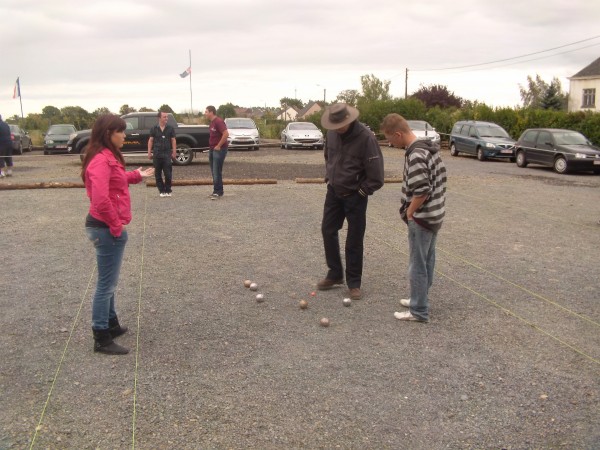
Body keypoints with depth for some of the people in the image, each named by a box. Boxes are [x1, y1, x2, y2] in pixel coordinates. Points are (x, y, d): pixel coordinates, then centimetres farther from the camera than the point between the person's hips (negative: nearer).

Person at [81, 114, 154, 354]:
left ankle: (110, 323, 37)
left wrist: (136, 176, 21)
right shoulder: (101, 160, -21)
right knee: (106, 284, -1)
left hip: (106, 227, 11)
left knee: (109, 281, 22)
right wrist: (116, 226, -21)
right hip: (107, 229, -11)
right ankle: (101, 339, 9)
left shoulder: (108, 157, 12)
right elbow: (101, 199, -31)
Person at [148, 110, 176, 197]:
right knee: (158, 174, 4)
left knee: (168, 174, -4)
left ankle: (168, 190, 9)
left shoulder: (170, 128, 4)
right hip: (157, 154, 1)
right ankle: (161, 191, 13)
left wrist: (174, 152, 0)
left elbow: (173, 140, 6)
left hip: (167, 154, -1)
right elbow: (150, 140, 7)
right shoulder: (154, 129, 4)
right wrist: (149, 152, 2)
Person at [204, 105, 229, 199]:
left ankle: (218, 192, -3)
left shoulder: (218, 121, -16)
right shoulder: (212, 122, 13)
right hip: (212, 149, 10)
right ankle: (217, 191, 19)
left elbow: (226, 134, -26)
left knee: (217, 172, -8)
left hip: (219, 149, -10)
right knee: (214, 172, 12)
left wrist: (219, 146, -21)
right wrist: (211, 147, 14)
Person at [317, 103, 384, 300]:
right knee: (328, 231, 9)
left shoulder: (366, 138, -23)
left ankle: (354, 282, 15)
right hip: (334, 192, 6)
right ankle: (335, 274, 26)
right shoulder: (332, 133, -4)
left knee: (354, 240, 2)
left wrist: (360, 192, -11)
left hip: (355, 196, -6)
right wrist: (329, 179, 9)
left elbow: (376, 176, -20)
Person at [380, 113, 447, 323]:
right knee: (427, 261, 19)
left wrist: (409, 212, -12)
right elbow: (439, 178, 13)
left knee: (417, 265, 2)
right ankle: (420, 299, 34)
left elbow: (421, 191, -28)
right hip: (434, 215, 10)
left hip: (421, 218, -10)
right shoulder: (429, 147, 6)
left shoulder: (415, 155, -24)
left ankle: (419, 311, 12)